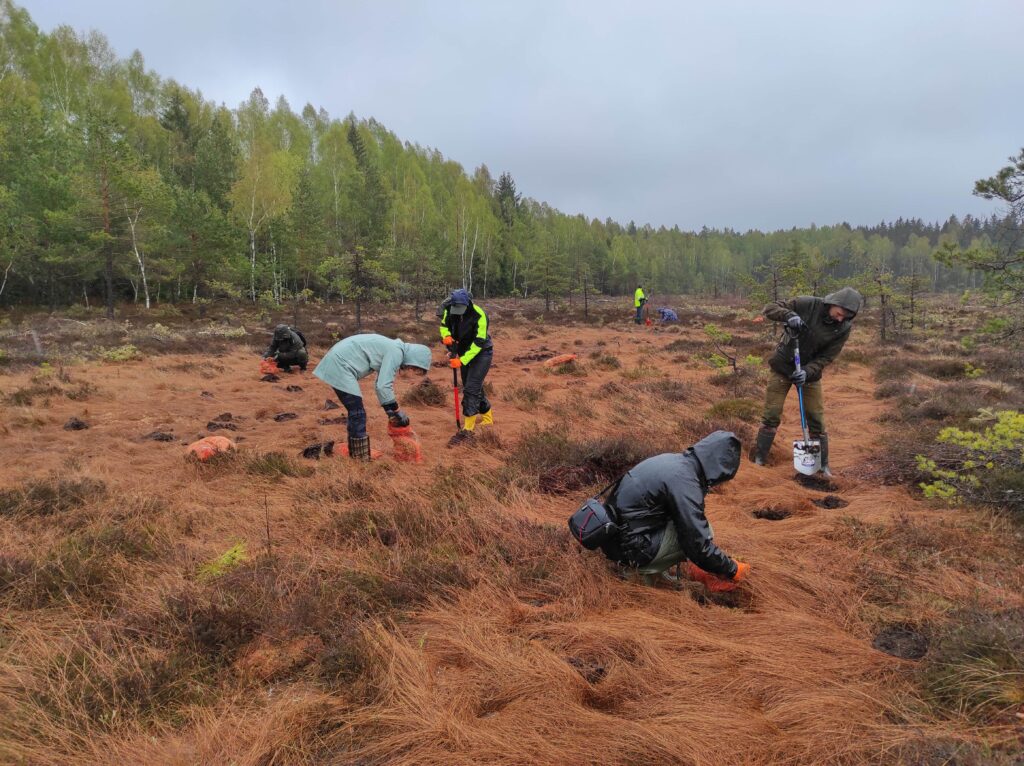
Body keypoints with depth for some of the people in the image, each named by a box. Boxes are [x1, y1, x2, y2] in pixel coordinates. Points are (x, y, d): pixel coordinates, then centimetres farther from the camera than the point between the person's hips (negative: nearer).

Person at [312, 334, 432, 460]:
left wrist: (390, 412, 21)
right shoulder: (396, 352, -15)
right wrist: (397, 412, -9)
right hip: (340, 364, -10)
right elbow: (383, 386, -20)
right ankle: (360, 459, 0)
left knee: (356, 412, 17)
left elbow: (382, 383, 22)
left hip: (338, 362, 10)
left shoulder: (392, 350, 14)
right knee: (358, 414, -6)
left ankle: (355, 455, 27)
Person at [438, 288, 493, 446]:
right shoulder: (449, 310, -13)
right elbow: (444, 326, 4)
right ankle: (487, 417, 35)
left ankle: (467, 430, -13)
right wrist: (446, 336, -20)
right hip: (464, 352, 7)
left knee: (471, 388, -15)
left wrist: (462, 360, -32)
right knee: (474, 387, 15)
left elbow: (478, 343, -27)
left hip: (482, 352, -7)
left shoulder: (479, 315, -29)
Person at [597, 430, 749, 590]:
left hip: (615, 535, 9)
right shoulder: (685, 481, -21)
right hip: (630, 548, -9)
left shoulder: (673, 459, 7)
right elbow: (699, 544, -19)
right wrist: (732, 570, -2)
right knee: (703, 532, -8)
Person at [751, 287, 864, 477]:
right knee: (771, 416, -2)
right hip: (783, 367, -2)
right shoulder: (807, 304, -18)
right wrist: (789, 315, -36)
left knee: (817, 420, 4)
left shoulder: (843, 328, -13)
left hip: (810, 373, 2)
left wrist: (807, 372, -28)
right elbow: (770, 308, -17)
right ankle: (758, 460, 7)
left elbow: (826, 358, -12)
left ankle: (823, 465, 18)